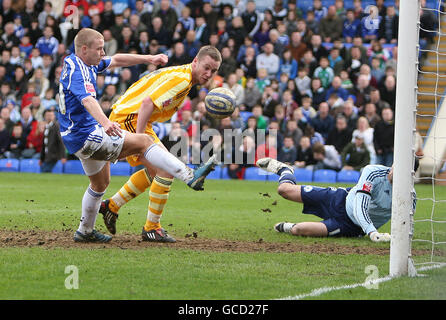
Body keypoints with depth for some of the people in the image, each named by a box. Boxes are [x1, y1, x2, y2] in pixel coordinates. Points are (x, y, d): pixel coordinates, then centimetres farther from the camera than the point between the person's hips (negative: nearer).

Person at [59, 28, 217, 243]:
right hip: (86, 136, -11)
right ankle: (189, 177, -21)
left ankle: (85, 232, 33)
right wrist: (105, 122, -54)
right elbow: (86, 99, -37)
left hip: (81, 137, 11)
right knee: (143, 142, -15)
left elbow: (116, 60, 22)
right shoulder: (74, 69, -20)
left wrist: (149, 59, 14)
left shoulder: (87, 64, 10)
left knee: (100, 183, 24)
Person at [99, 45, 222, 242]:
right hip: (128, 118, -11)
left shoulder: (182, 76, 15)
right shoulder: (182, 79, -18)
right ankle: (151, 227, -6)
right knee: (167, 170, -15)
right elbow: (147, 103, -27)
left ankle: (111, 206, 31)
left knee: (154, 171, 24)